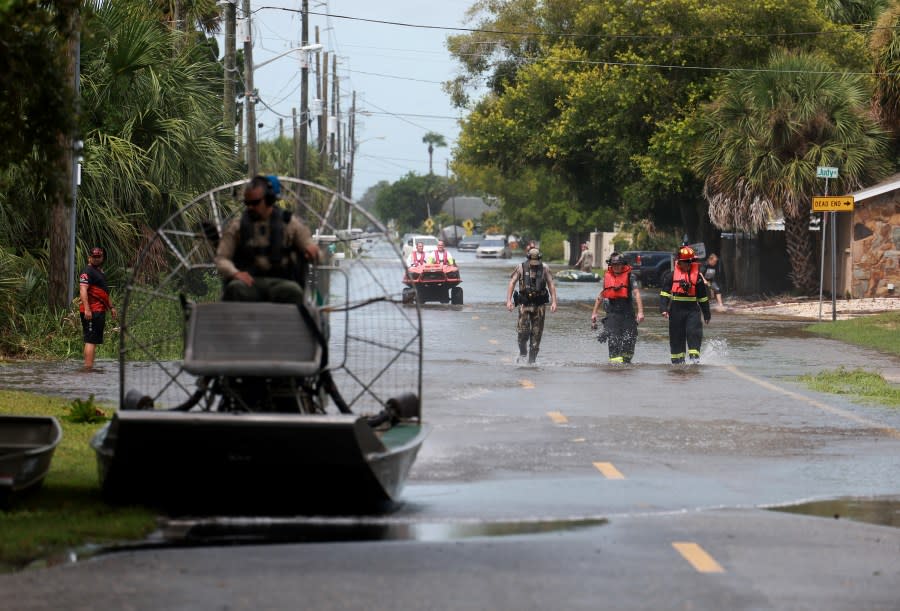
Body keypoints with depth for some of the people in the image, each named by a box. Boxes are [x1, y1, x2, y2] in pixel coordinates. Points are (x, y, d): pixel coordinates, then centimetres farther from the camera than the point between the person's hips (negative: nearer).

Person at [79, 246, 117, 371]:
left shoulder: (100, 272, 22)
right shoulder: (88, 272, -10)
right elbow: (83, 290, -21)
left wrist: (111, 307, 32)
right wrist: (87, 309, -29)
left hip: (100, 311, 10)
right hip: (91, 312, -10)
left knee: (95, 341, 14)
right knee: (91, 340, -13)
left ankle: (89, 366, 20)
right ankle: (88, 367, -15)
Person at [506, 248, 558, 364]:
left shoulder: (545, 268, 3)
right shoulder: (521, 268, -1)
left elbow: (551, 285, 4)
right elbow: (512, 283, 1)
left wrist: (554, 302, -5)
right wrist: (509, 300, -8)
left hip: (539, 305, 1)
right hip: (525, 304, -1)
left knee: (536, 333, 2)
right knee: (523, 331, -11)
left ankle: (532, 360, 9)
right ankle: (522, 353, 13)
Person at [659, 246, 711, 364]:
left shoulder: (697, 276, 8)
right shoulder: (671, 275, 3)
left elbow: (703, 297, 14)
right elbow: (664, 293, -1)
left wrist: (706, 314, 16)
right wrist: (663, 308, -14)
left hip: (692, 309, 1)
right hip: (676, 309, 0)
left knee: (694, 332, -15)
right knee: (676, 336, 4)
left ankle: (694, 355, -14)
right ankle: (677, 359, 14)